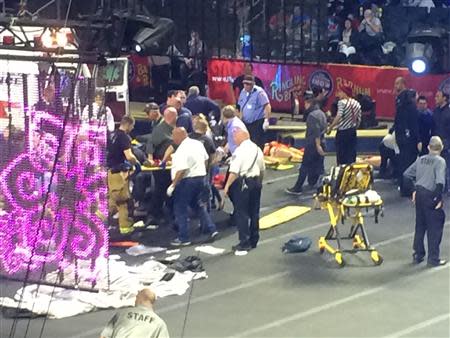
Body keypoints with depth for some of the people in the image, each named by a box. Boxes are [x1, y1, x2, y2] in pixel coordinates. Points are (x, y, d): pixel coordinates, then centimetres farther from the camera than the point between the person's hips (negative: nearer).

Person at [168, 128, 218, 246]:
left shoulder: (182, 150, -21)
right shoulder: (198, 144, 5)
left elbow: (181, 170, -26)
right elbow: (205, 159, 15)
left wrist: (172, 185, -21)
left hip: (187, 180, -9)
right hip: (201, 177, 9)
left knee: (180, 209, 2)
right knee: (199, 206, 22)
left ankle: (183, 238, 6)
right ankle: (211, 229, 18)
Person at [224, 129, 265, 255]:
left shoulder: (240, 151, -14)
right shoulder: (257, 149, 10)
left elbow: (234, 171, -21)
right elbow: (262, 169, 17)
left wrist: (227, 186, -18)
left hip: (243, 183, -8)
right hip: (256, 182, 8)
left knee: (241, 213, -3)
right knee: (254, 212, 15)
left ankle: (244, 244, -4)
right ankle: (253, 241, 23)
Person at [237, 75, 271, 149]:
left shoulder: (259, 92, -13)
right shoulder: (243, 92, 9)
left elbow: (267, 106, -17)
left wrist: (266, 120, -22)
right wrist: (241, 119, 18)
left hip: (257, 123, -7)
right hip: (246, 123, 7)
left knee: (258, 144, -8)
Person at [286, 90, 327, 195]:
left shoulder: (312, 115, -16)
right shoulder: (321, 113, 13)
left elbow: (316, 131, -23)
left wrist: (318, 145, -24)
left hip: (312, 144, -9)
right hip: (320, 143, 9)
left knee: (304, 167, -5)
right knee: (318, 167, 12)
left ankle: (297, 188, -3)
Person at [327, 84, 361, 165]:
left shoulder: (342, 102, -12)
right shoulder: (357, 103, 7)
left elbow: (338, 117, -24)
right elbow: (359, 120, 10)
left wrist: (330, 128, -19)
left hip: (342, 132, -6)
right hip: (352, 132, 6)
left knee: (341, 155, 1)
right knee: (351, 154, 10)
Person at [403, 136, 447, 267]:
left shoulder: (421, 159, 7)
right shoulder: (440, 161, -11)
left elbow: (406, 175, 9)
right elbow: (440, 182, -24)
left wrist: (413, 191, 13)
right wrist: (438, 199, -16)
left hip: (419, 194, 6)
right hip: (431, 196, -6)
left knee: (420, 226, 17)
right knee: (434, 227, 5)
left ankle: (418, 255, 23)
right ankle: (433, 258, 8)